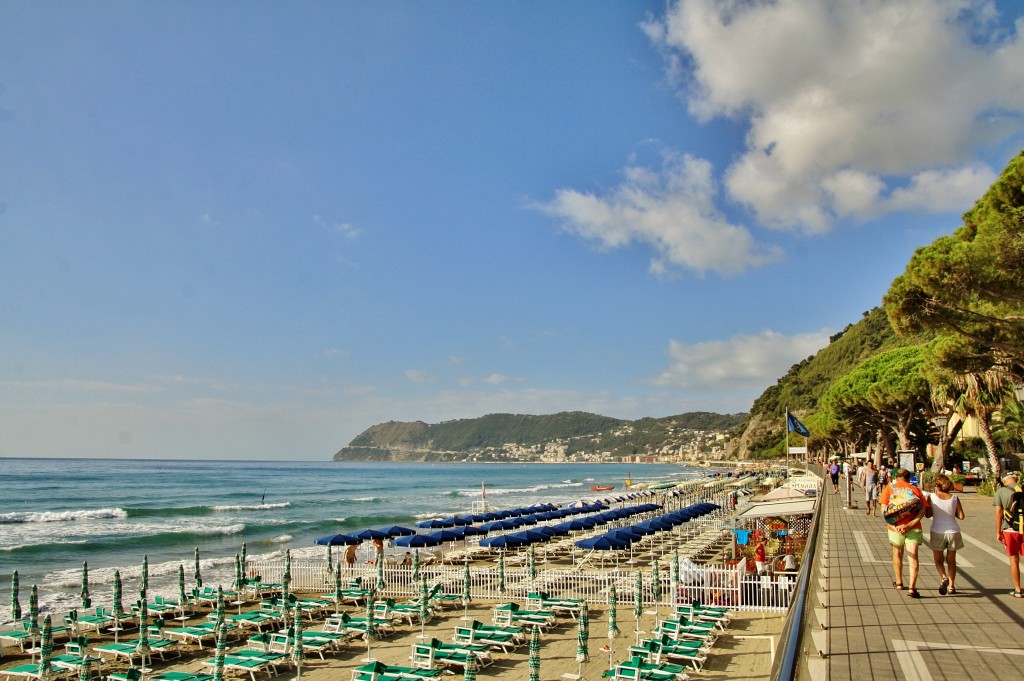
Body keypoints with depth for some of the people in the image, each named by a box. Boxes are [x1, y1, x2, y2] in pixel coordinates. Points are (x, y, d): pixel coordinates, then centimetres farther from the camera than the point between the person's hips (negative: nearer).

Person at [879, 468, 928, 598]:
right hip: (914, 528, 0)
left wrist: (893, 526, -14)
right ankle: (912, 588, -11)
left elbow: (884, 511, -8)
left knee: (897, 554, 19)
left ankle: (898, 582, 34)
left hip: (895, 528, 0)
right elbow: (923, 510, -6)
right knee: (913, 556, 1)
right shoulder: (916, 490, 7)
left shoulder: (889, 489, 5)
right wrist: (909, 525, -13)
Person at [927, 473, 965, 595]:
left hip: (937, 532, -2)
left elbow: (928, 514, -8)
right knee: (951, 560, 16)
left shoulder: (932, 496, -8)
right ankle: (951, 586, 17)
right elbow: (961, 516, -3)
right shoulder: (954, 498, -2)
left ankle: (944, 577, -14)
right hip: (953, 531, 2)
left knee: (938, 560, 11)